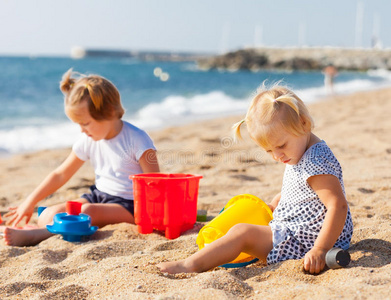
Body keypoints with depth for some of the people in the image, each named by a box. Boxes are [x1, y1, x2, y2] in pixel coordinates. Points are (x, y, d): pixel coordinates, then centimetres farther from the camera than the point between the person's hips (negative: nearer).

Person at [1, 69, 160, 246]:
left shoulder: (137, 140, -13)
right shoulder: (88, 141, 6)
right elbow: (60, 175, 14)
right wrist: (30, 202, 11)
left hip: (128, 205, -8)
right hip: (98, 196, 8)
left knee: (87, 211, -36)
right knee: (48, 215, -12)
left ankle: (34, 234, -46)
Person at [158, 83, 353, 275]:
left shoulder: (317, 162, -23)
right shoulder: (296, 157, 10)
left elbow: (338, 206, -29)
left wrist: (320, 249, -33)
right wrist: (270, 207, 18)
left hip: (305, 243, -11)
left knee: (242, 232, -16)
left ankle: (191, 265, -13)